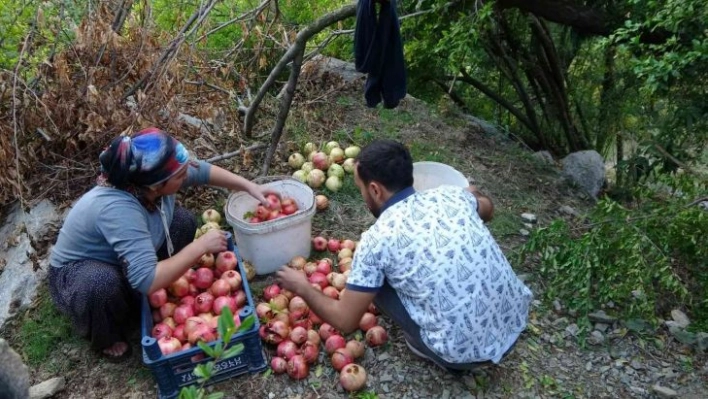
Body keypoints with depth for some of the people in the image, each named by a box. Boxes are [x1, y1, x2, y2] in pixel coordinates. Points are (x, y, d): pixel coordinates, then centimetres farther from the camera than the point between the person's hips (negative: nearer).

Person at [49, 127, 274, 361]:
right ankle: (107, 339, -3)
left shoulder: (153, 178, -21)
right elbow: (147, 281, -46)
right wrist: (201, 246, -37)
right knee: (103, 283, -40)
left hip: (121, 261, 7)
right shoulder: (118, 210, -42)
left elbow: (201, 171, -1)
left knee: (183, 221, -7)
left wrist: (250, 187, -8)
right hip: (76, 273, -7)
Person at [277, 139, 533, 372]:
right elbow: (488, 209, 26)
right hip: (516, 321, 6)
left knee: (379, 283, 10)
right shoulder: (450, 195, 1)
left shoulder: (376, 240, -13)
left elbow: (346, 321, -5)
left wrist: (303, 288, 12)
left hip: (465, 352, -5)